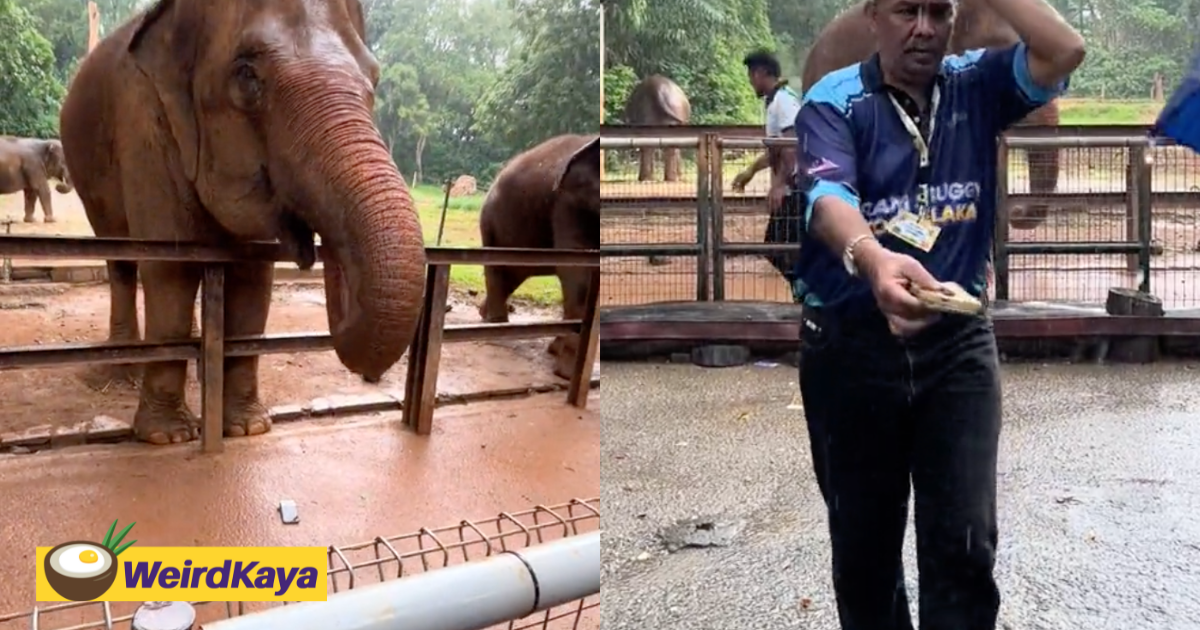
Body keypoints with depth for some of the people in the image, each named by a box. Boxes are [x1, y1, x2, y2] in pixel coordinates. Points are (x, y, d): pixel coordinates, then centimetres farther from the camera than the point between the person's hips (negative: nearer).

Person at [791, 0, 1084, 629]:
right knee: (863, 543, 11)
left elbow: (1065, 51, -10)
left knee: (966, 543, -2)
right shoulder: (834, 100, -4)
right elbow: (828, 197, -22)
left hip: (958, 340, 2)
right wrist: (872, 259, -43)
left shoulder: (977, 85, 6)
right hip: (851, 342, -1)